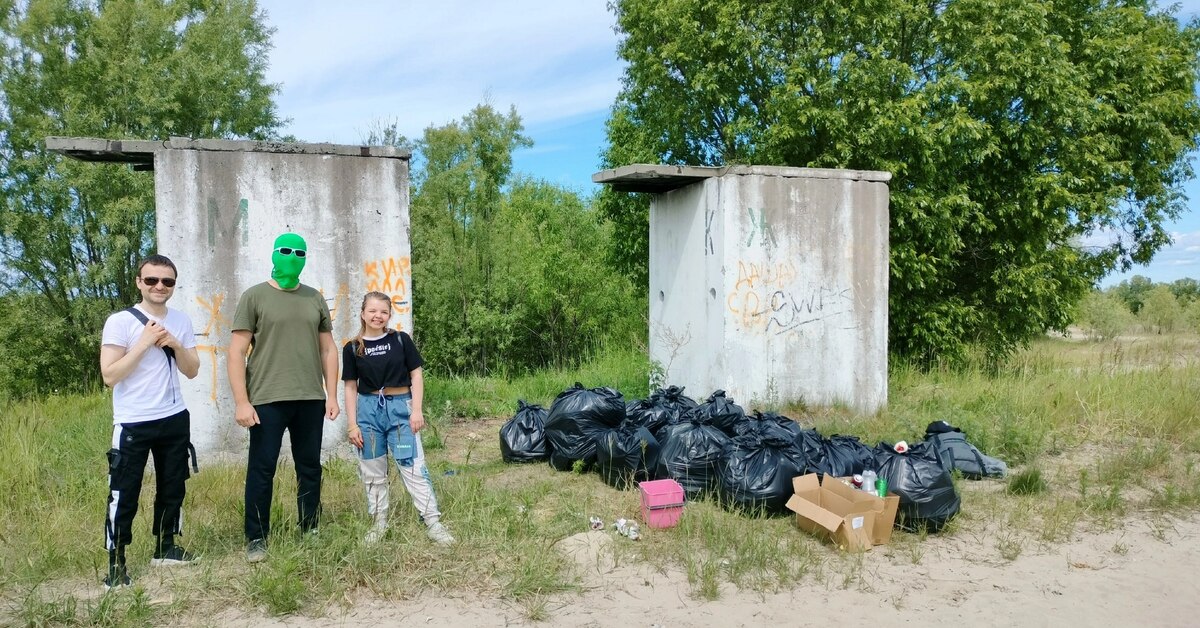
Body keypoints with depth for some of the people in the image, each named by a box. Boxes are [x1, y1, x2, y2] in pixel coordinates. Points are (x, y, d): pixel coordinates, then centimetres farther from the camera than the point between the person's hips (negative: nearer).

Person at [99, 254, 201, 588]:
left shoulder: (181, 321, 5)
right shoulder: (120, 321, -10)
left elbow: (192, 371, 7)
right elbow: (109, 375, -15)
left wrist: (175, 345, -10)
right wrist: (144, 343, -19)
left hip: (175, 419, 5)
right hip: (133, 423, -5)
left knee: (172, 487, 14)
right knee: (124, 494, -2)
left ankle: (165, 547, 30)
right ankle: (115, 562, 9)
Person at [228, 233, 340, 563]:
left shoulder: (315, 298, 11)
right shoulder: (254, 296, -1)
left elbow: (328, 349, 14)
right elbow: (237, 351, -5)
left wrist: (332, 395, 7)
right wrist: (241, 401, -12)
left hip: (311, 399, 4)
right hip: (267, 400, -4)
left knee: (310, 468, 11)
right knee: (261, 470, 2)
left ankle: (311, 531, 22)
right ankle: (256, 539, 12)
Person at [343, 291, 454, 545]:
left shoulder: (401, 340, -1)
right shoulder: (352, 348, 2)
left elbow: (416, 375, 2)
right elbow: (351, 387, 5)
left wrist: (416, 410, -6)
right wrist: (352, 424, 1)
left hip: (400, 407, -2)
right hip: (368, 409, 2)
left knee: (413, 467, -4)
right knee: (373, 471, 10)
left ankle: (433, 523, -1)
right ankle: (379, 523, 23)